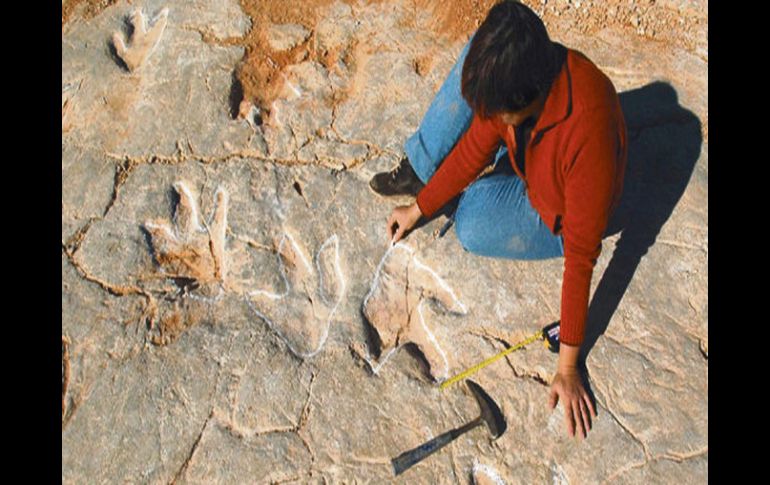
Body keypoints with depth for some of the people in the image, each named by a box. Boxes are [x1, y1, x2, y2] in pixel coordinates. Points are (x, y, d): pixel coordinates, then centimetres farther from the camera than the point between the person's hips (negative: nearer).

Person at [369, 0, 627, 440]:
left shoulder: (588, 131, -42)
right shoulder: (510, 73, -24)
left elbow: (582, 255, -37)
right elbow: (476, 148, -10)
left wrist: (568, 364, -30)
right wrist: (419, 209, -4)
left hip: (557, 218, -5)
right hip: (532, 168, 5)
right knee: (473, 54, -12)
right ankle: (419, 171, -3)